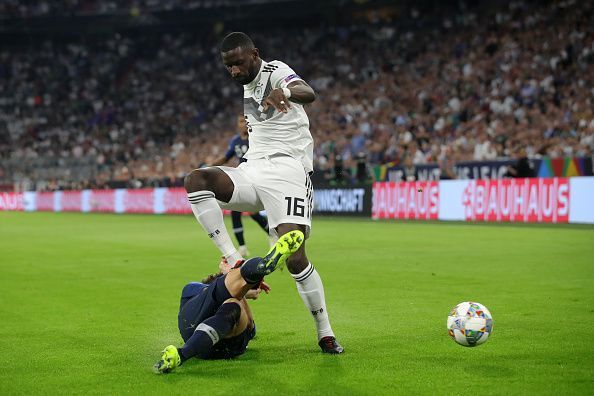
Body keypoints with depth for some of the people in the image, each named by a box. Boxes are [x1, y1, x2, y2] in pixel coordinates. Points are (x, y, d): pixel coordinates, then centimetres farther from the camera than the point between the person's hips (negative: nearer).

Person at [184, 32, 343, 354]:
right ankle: (232, 260, -21)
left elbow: (308, 94, -31)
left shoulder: (276, 72, -7)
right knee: (195, 180, -20)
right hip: (252, 170, 7)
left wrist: (285, 91, -53)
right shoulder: (247, 84, 18)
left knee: (295, 257, -17)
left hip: (286, 172, -7)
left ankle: (325, 333, 1)